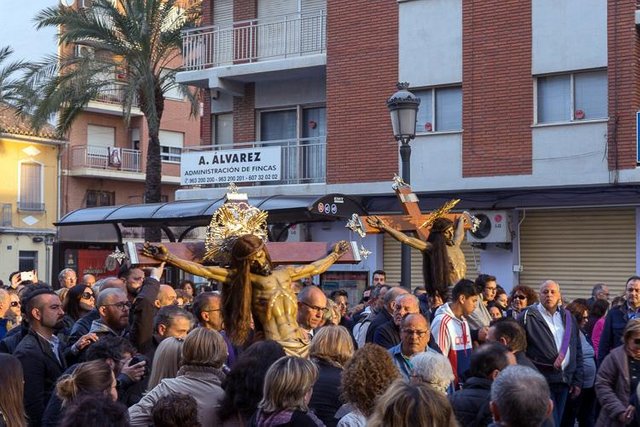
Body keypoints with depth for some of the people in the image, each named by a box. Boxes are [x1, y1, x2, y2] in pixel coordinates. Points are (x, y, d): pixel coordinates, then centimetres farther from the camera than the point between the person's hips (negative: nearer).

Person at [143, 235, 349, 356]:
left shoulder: (285, 274, 18)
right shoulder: (243, 279, 4)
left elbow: (315, 268, 37)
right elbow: (203, 270, 0)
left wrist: (335, 254, 50)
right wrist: (168, 258, -4)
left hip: (302, 344, 5)